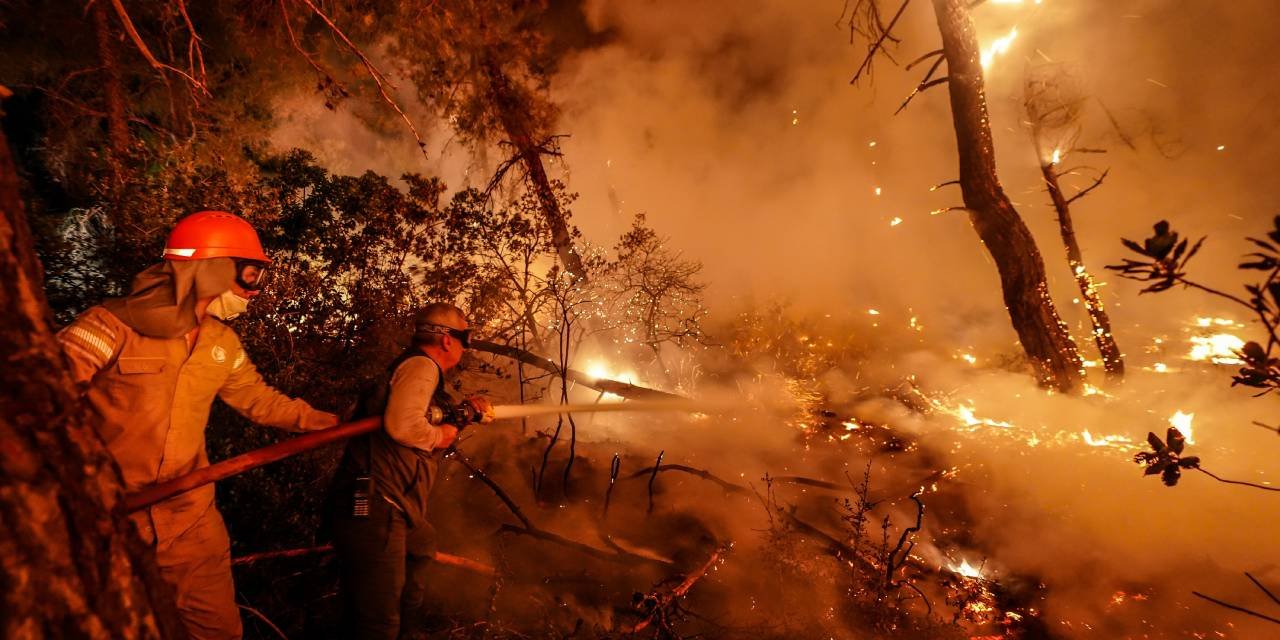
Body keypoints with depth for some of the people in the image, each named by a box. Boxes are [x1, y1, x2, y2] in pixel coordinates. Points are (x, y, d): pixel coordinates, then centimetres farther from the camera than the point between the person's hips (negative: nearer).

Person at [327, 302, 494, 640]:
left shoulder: (419, 368, 20)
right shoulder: (420, 366, -12)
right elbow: (402, 423, -27)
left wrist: (465, 407, 18)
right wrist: (438, 437, -9)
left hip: (389, 510, 11)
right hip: (373, 509, -11)